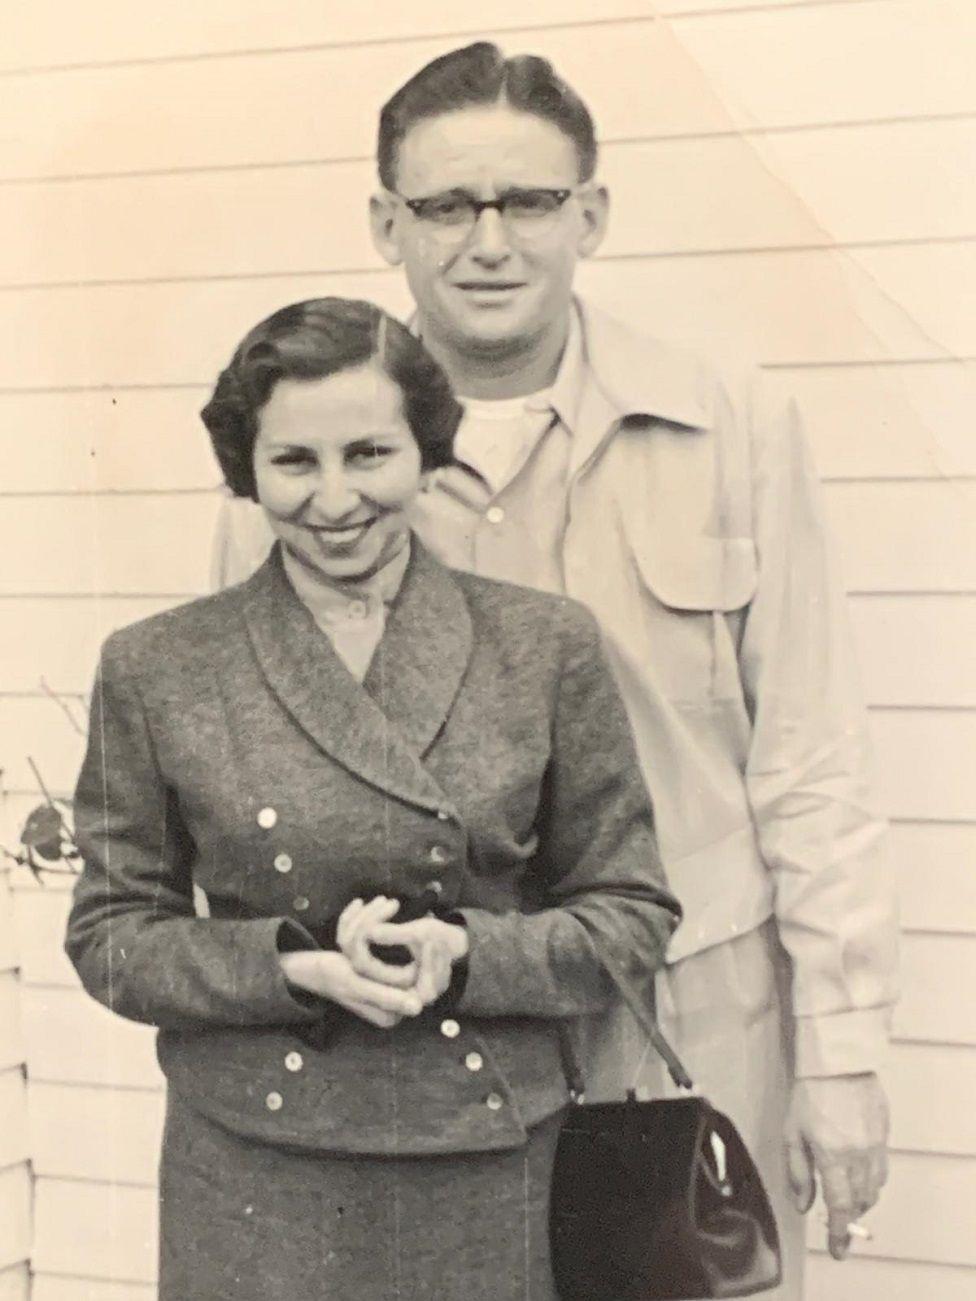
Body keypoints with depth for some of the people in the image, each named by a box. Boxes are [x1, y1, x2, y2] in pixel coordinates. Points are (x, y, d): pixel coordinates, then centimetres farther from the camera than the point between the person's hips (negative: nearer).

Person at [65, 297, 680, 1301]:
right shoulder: (155, 670, 0)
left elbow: (631, 916, 3)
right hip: (254, 1179, 0)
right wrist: (292, 963, -14)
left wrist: (462, 954, -15)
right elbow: (112, 934, 3)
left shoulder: (546, 647, -1)